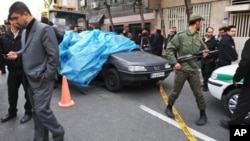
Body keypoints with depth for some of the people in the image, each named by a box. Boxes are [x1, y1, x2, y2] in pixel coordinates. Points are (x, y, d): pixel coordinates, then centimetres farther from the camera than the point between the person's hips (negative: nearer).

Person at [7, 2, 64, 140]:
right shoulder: (25, 32, 13)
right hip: (30, 79, 8)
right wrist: (17, 54, 4)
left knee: (42, 110, -7)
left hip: (42, 79, -8)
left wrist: (48, 76, -16)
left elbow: (53, 54, -18)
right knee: (36, 111, 15)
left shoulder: (44, 29, -14)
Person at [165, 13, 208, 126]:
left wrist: (203, 55, -3)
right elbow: (169, 49, -7)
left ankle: (203, 115, 23)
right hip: (181, 70, -4)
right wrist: (174, 63, -16)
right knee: (175, 92, 9)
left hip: (194, 71, 4)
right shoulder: (180, 36, -8)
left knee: (198, 94, 8)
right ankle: (169, 108, 32)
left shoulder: (199, 38, 10)